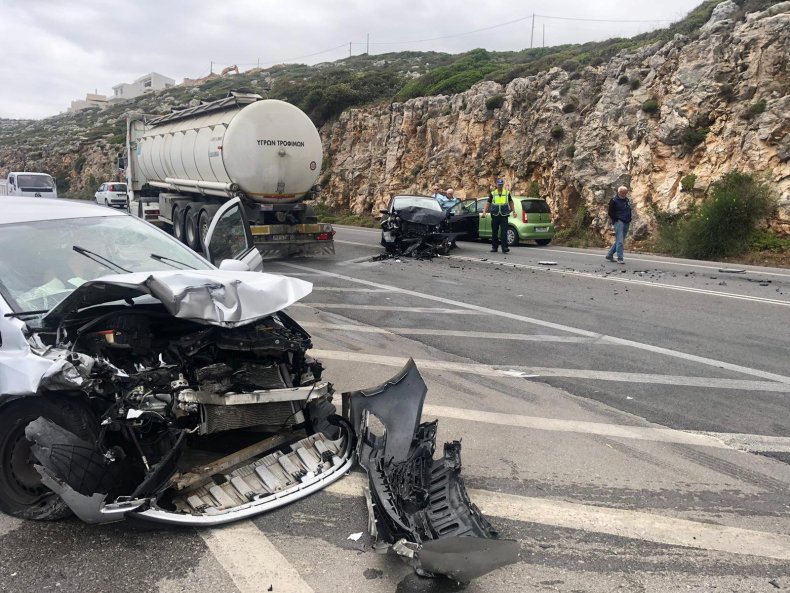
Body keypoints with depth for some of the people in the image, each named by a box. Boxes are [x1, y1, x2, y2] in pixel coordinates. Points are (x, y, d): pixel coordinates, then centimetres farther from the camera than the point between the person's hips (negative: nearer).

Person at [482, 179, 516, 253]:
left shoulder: (507, 193, 7)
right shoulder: (492, 194, 5)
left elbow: (511, 202, 17)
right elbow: (488, 203, 3)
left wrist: (513, 211, 13)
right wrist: (484, 211, -10)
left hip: (504, 216, -1)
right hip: (495, 216, 1)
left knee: (504, 232, -10)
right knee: (494, 232, 8)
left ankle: (504, 248, -13)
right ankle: (494, 247, 18)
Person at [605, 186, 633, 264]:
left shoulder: (627, 200, 16)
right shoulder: (614, 201, -5)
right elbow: (610, 213, -6)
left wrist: (629, 220, 13)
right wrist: (616, 220, -10)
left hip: (626, 223, 7)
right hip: (619, 222, -7)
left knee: (619, 241, 10)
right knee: (619, 241, -12)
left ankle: (609, 255, 19)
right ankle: (620, 258, -10)